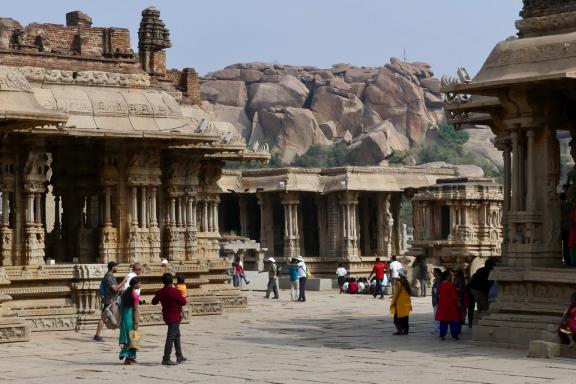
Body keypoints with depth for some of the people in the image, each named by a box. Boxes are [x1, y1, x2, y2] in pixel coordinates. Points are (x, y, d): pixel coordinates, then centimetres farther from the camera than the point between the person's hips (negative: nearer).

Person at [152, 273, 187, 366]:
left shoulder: (160, 292, 2)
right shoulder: (174, 291, -18)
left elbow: (154, 302, 17)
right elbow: (183, 302, -11)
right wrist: (183, 297, 9)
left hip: (167, 316, 8)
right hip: (174, 317, -8)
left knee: (177, 336, 21)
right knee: (171, 338, -8)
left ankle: (179, 356, 28)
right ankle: (166, 359, -11)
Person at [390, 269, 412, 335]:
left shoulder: (399, 282, -16)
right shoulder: (407, 282, 7)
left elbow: (397, 293, -17)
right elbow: (408, 292, 12)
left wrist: (393, 302, -11)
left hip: (400, 302, -7)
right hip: (406, 302, 7)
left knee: (398, 317, -1)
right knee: (405, 317, 12)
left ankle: (400, 330, -6)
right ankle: (406, 330, 14)